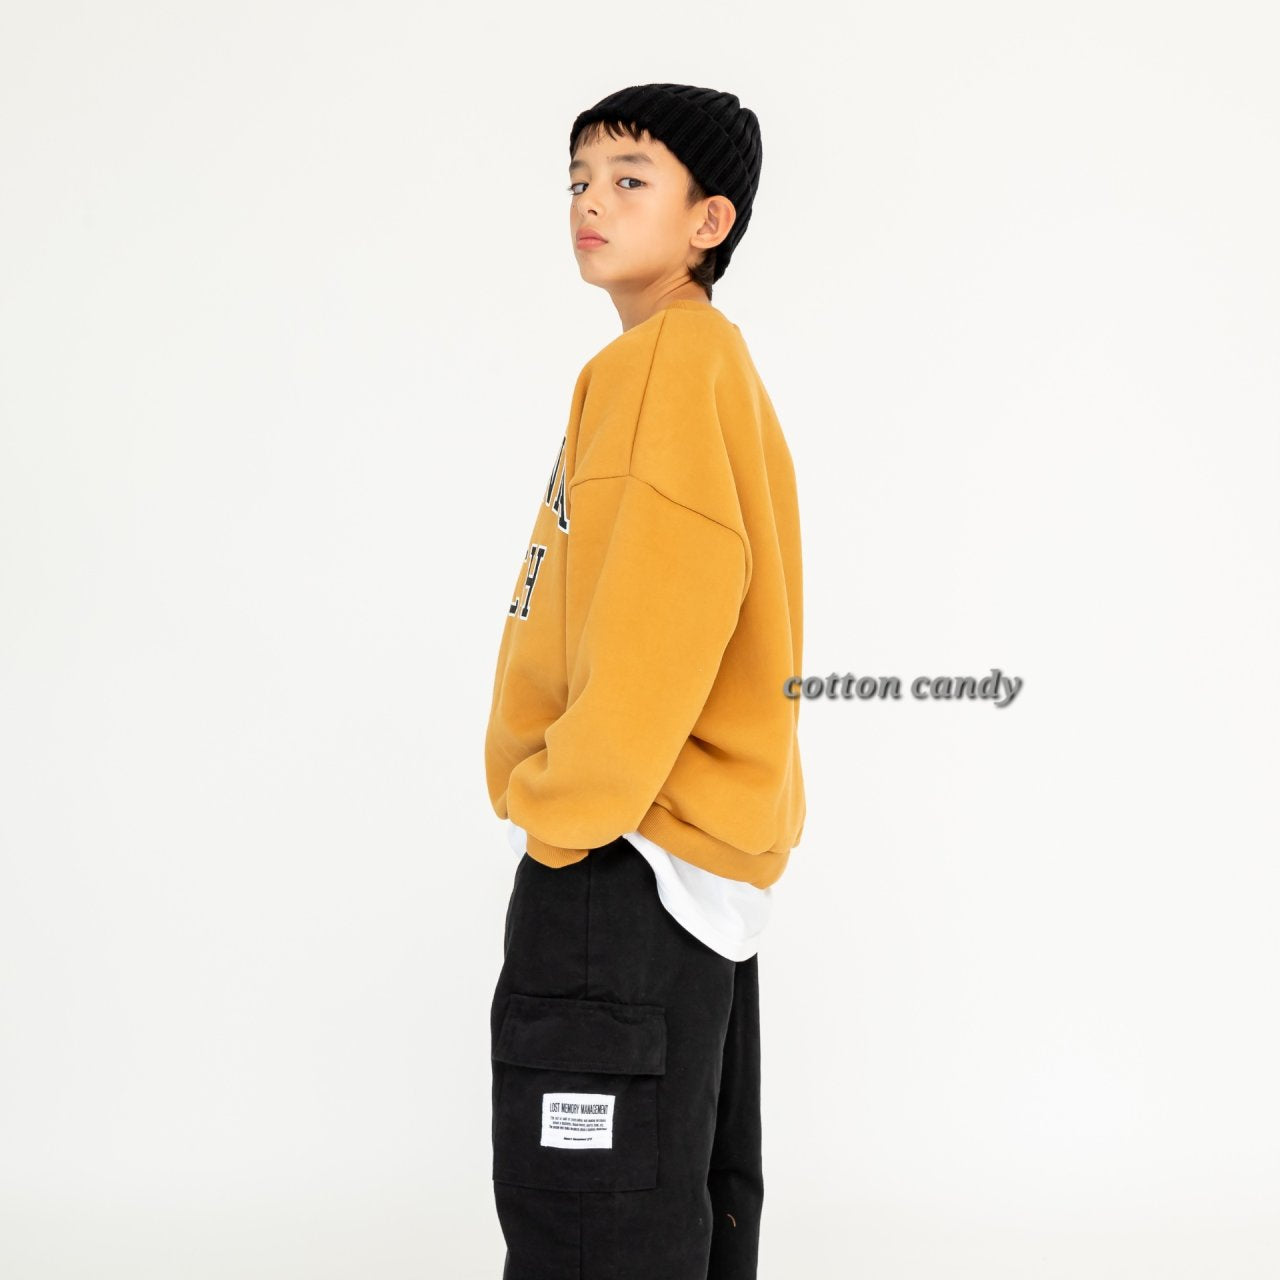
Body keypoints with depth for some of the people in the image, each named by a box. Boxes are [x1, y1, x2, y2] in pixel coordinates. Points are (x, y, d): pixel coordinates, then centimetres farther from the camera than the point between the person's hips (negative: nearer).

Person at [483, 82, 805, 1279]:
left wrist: (563, 807, -15)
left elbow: (669, 599, -22)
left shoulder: (681, 353, -12)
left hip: (629, 863, -11)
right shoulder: (683, 359, 18)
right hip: (687, 850, 11)